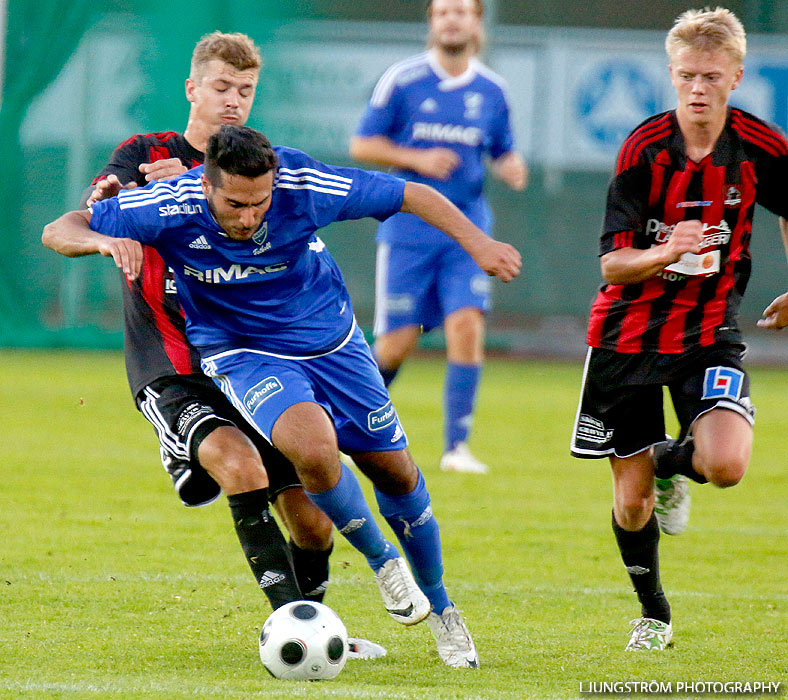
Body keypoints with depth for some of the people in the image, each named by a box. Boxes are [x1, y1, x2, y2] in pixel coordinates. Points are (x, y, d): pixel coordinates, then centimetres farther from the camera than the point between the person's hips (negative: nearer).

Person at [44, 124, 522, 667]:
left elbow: (412, 195, -13)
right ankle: (381, 560, -3)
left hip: (330, 339, 2)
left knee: (395, 472, 8)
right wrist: (106, 241, -39)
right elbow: (58, 232, -19)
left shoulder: (303, 185, -26)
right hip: (244, 353, -2)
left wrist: (477, 244, -12)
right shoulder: (172, 206, -27)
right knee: (311, 445, -31)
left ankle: (439, 605, 34)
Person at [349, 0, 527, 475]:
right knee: (396, 343, -3)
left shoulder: (492, 91, 7)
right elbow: (362, 145, 1)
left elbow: (503, 154, 18)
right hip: (409, 226, -2)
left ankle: (457, 446, -11)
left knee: (467, 324, -16)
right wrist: (417, 159, -13)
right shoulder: (402, 80, -2)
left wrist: (513, 169, -6)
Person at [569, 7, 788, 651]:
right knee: (631, 501, 4)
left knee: (726, 465, -24)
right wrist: (665, 254, -36)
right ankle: (653, 612, 32)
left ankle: (672, 465, 13)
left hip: (709, 331, 1)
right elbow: (612, 263, -17)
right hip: (628, 331, -1)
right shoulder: (645, 149, -15)